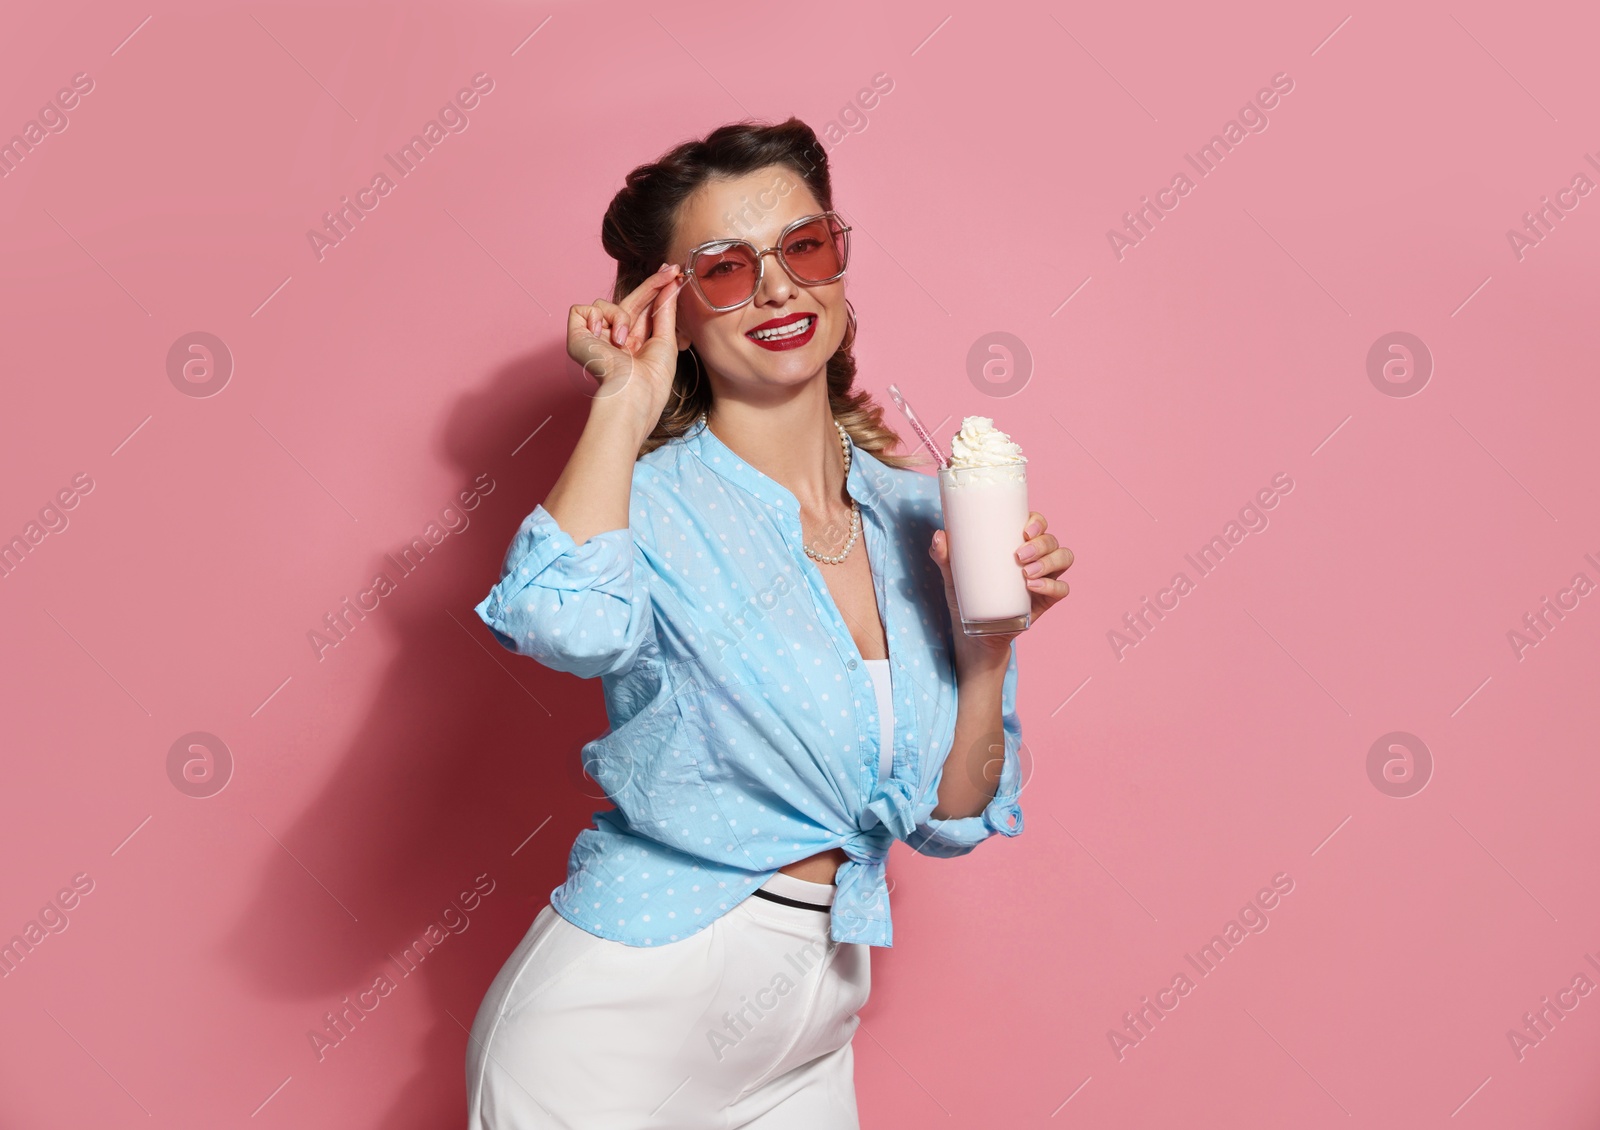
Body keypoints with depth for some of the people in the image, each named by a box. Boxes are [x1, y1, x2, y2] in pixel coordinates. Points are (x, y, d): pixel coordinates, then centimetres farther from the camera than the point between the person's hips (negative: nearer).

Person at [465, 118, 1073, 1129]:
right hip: (621, 1020, -4)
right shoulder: (648, 500, -10)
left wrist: (987, 642, -10)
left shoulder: (917, 511, 2)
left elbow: (951, 818, 5)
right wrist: (626, 402, -22)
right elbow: (565, 621, -37)